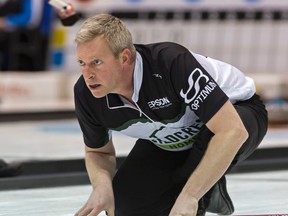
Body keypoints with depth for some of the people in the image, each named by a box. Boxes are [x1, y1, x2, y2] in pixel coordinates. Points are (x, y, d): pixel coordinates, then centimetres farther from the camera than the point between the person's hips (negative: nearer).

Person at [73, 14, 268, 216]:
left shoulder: (173, 62, -41)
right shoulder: (86, 93, -22)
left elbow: (233, 131, -43)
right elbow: (99, 151, -1)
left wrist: (189, 196, -45)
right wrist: (102, 186, -25)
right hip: (170, 142, 6)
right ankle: (209, 192, 12)